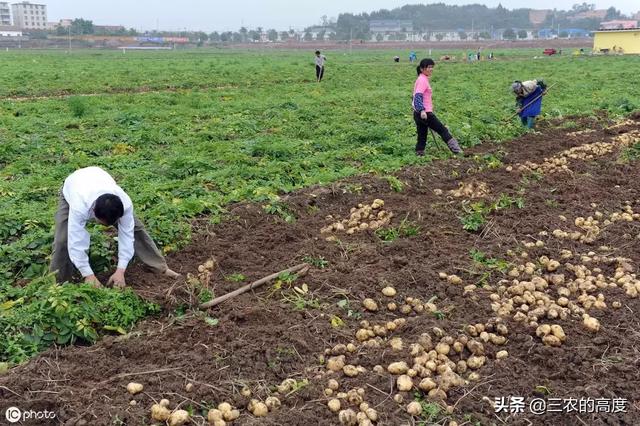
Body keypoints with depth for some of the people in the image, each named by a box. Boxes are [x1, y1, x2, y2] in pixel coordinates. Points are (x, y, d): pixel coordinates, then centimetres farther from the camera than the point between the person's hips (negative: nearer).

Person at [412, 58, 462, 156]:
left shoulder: (422, 79, 17)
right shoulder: (423, 80, -13)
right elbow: (418, 96, -25)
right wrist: (422, 110, -36)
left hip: (419, 113, 10)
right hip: (425, 113, -10)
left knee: (422, 136, 11)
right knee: (442, 130, 0)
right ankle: (456, 149, 8)